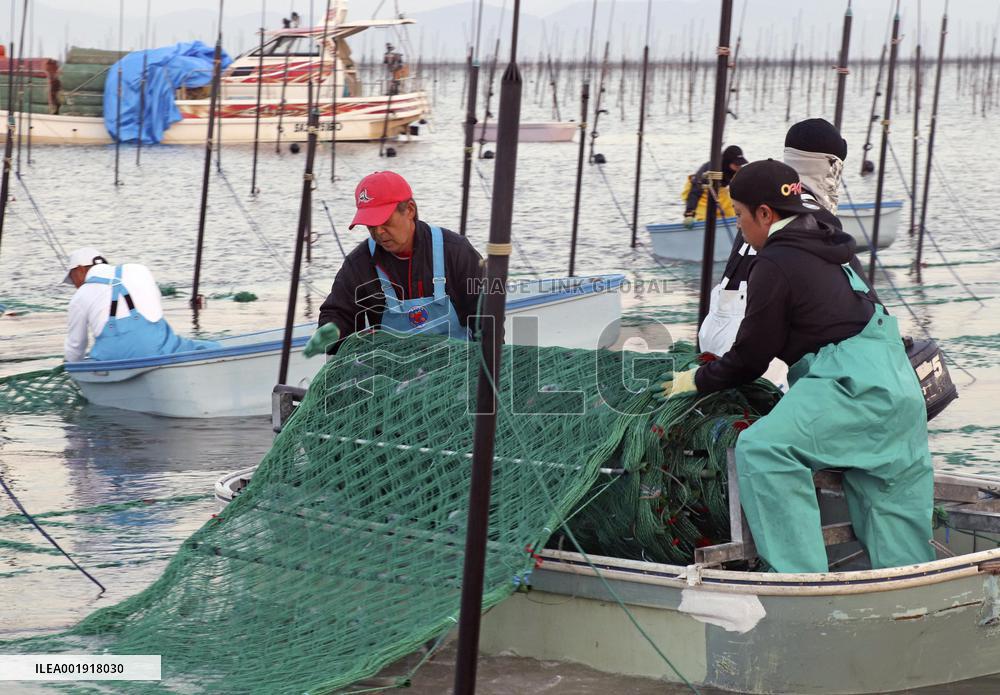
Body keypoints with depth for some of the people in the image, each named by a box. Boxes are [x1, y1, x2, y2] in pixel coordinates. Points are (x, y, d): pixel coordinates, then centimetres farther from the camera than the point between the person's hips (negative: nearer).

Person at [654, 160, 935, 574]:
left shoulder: (775, 265, -8)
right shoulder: (826, 248, 20)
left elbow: (750, 359, -3)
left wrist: (698, 380, 12)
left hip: (853, 382, -10)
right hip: (896, 382, 10)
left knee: (763, 449, -20)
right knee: (891, 496, 16)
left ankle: (801, 574, -27)